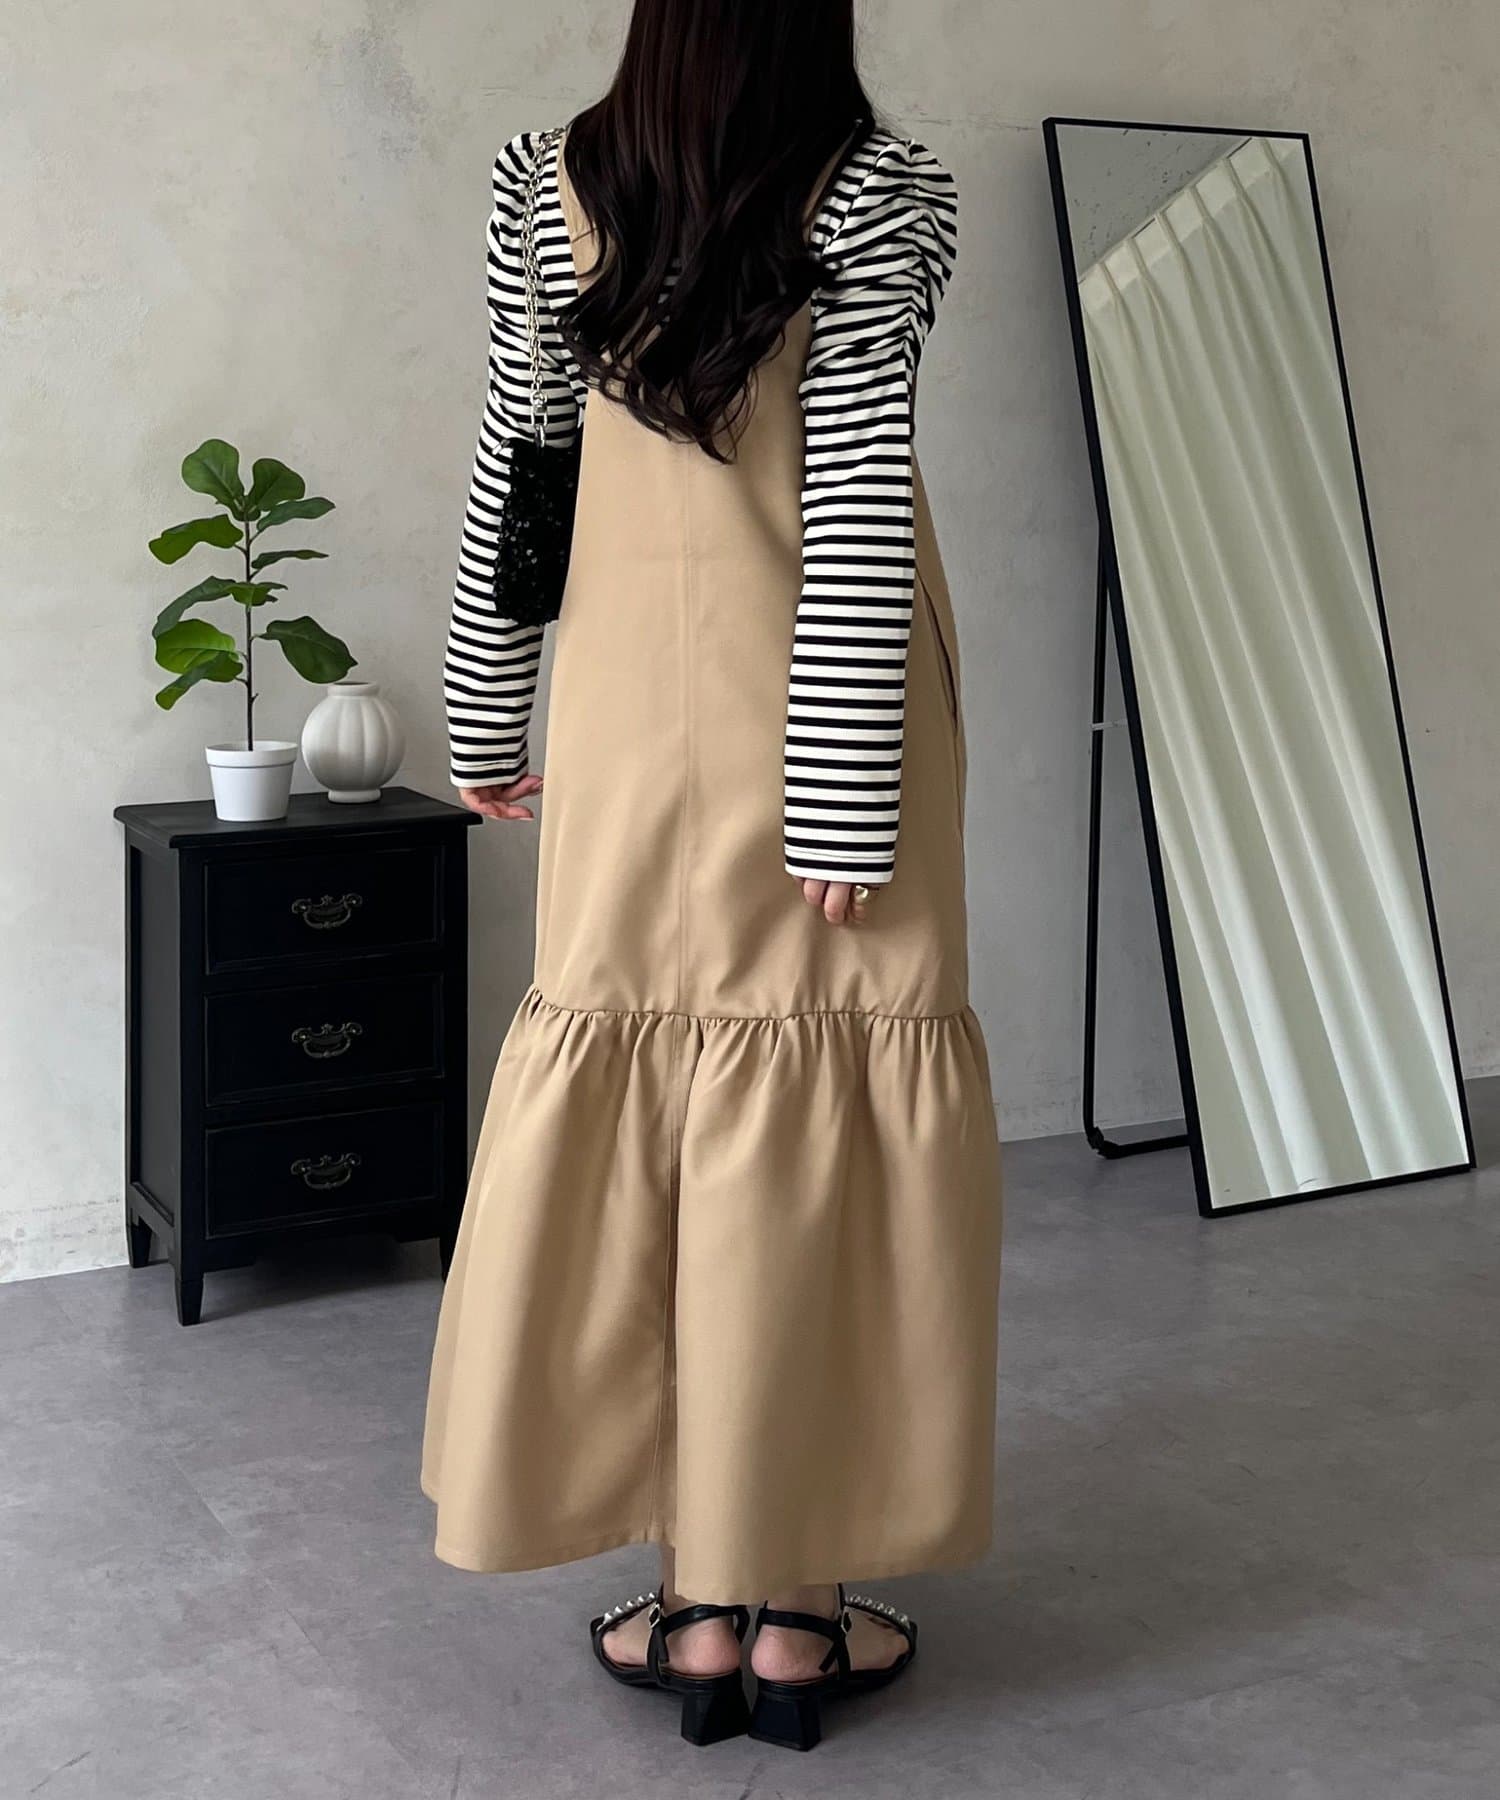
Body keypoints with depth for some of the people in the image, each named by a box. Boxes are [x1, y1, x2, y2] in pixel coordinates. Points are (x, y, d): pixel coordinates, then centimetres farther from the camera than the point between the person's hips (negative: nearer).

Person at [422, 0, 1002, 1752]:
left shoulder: (549, 181, 2)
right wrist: (852, 801, -13)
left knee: (643, 1110, 9)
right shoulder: (880, 190, -8)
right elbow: (859, 506, -13)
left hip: (636, 714, 3)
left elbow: (510, 474, 5)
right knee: (820, 1122, 4)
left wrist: (486, 721, 14)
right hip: (824, 709, -3)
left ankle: (694, 1596, 17)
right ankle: (798, 1600, 13)